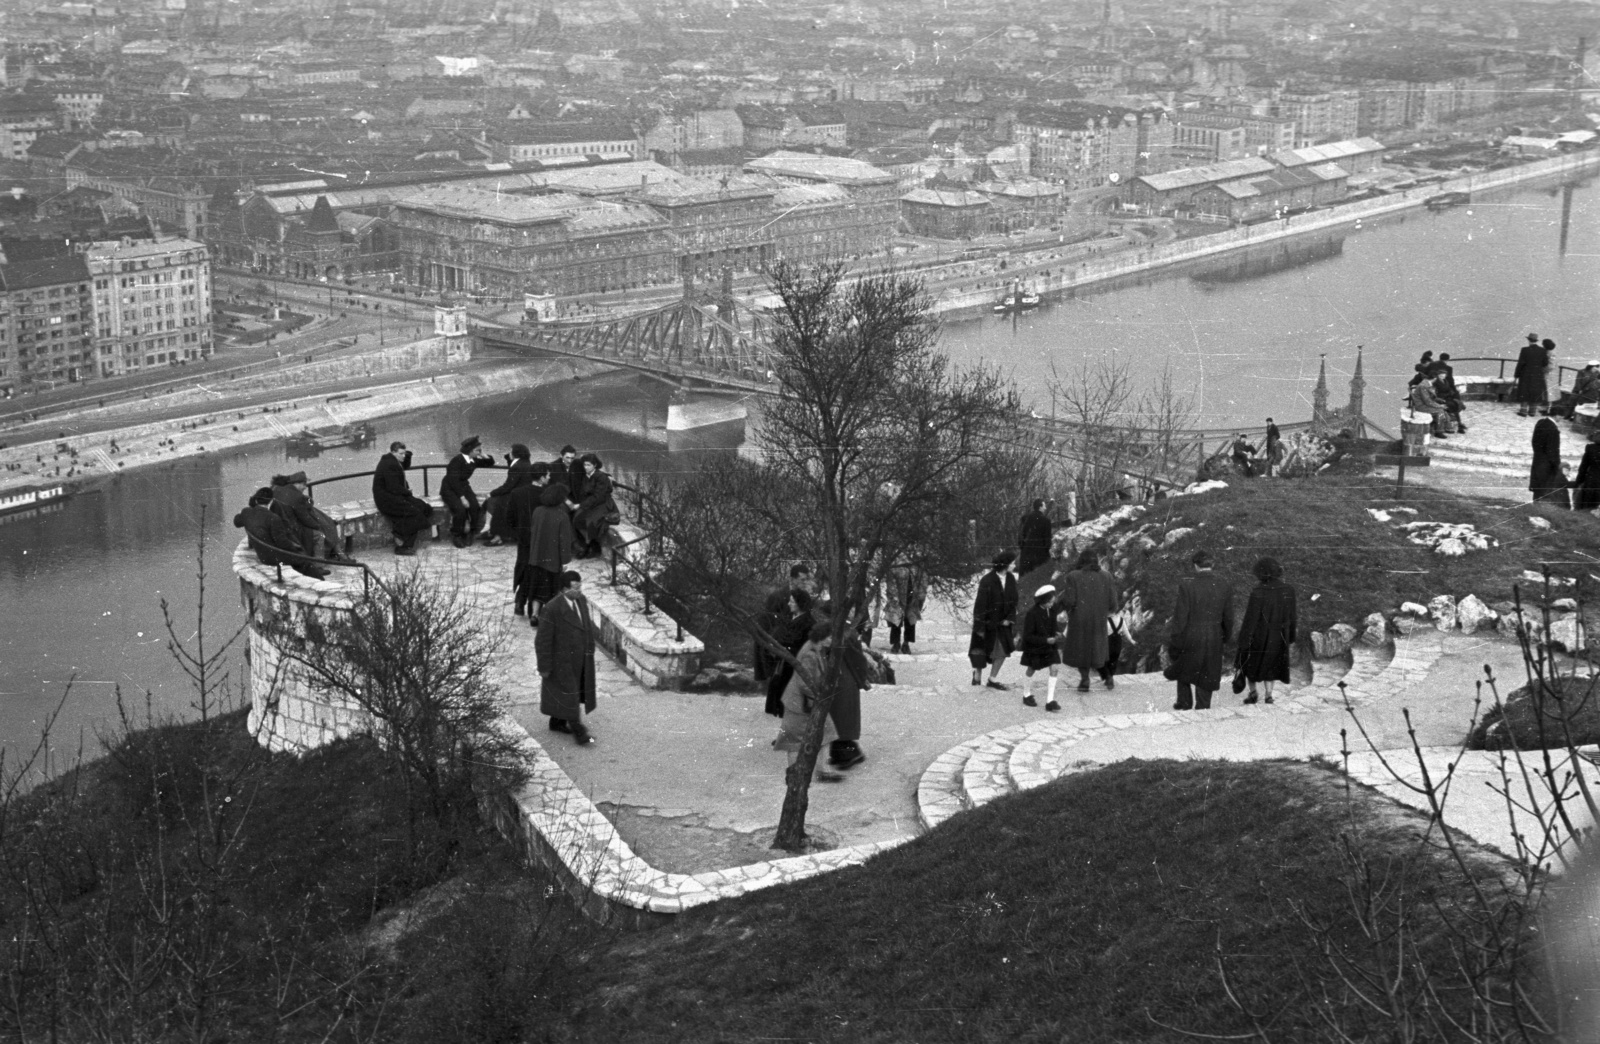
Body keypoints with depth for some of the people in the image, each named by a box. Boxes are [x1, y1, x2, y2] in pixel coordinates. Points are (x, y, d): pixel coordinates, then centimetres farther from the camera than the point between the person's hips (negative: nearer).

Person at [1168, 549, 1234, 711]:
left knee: (1184, 667, 19)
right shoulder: (1224, 586, -4)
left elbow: (1180, 617, -13)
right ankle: (1203, 706, 17)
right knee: (1207, 674, 14)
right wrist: (1225, 635, 19)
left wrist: (1174, 640, -4)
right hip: (1214, 640, 3)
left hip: (1190, 637, -3)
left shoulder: (1187, 586, -16)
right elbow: (1228, 617, 4)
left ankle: (1184, 703, 22)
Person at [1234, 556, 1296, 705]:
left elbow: (1250, 619, -20)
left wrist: (1244, 641, -12)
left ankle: (1253, 692, 17)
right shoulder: (1288, 591, -9)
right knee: (1270, 664, 22)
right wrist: (1291, 637, 13)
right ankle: (1268, 694, 15)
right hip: (1279, 637, 4)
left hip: (1258, 636, -4)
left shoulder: (1257, 593, -24)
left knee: (1250, 661, 20)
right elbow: (1291, 617, 1)